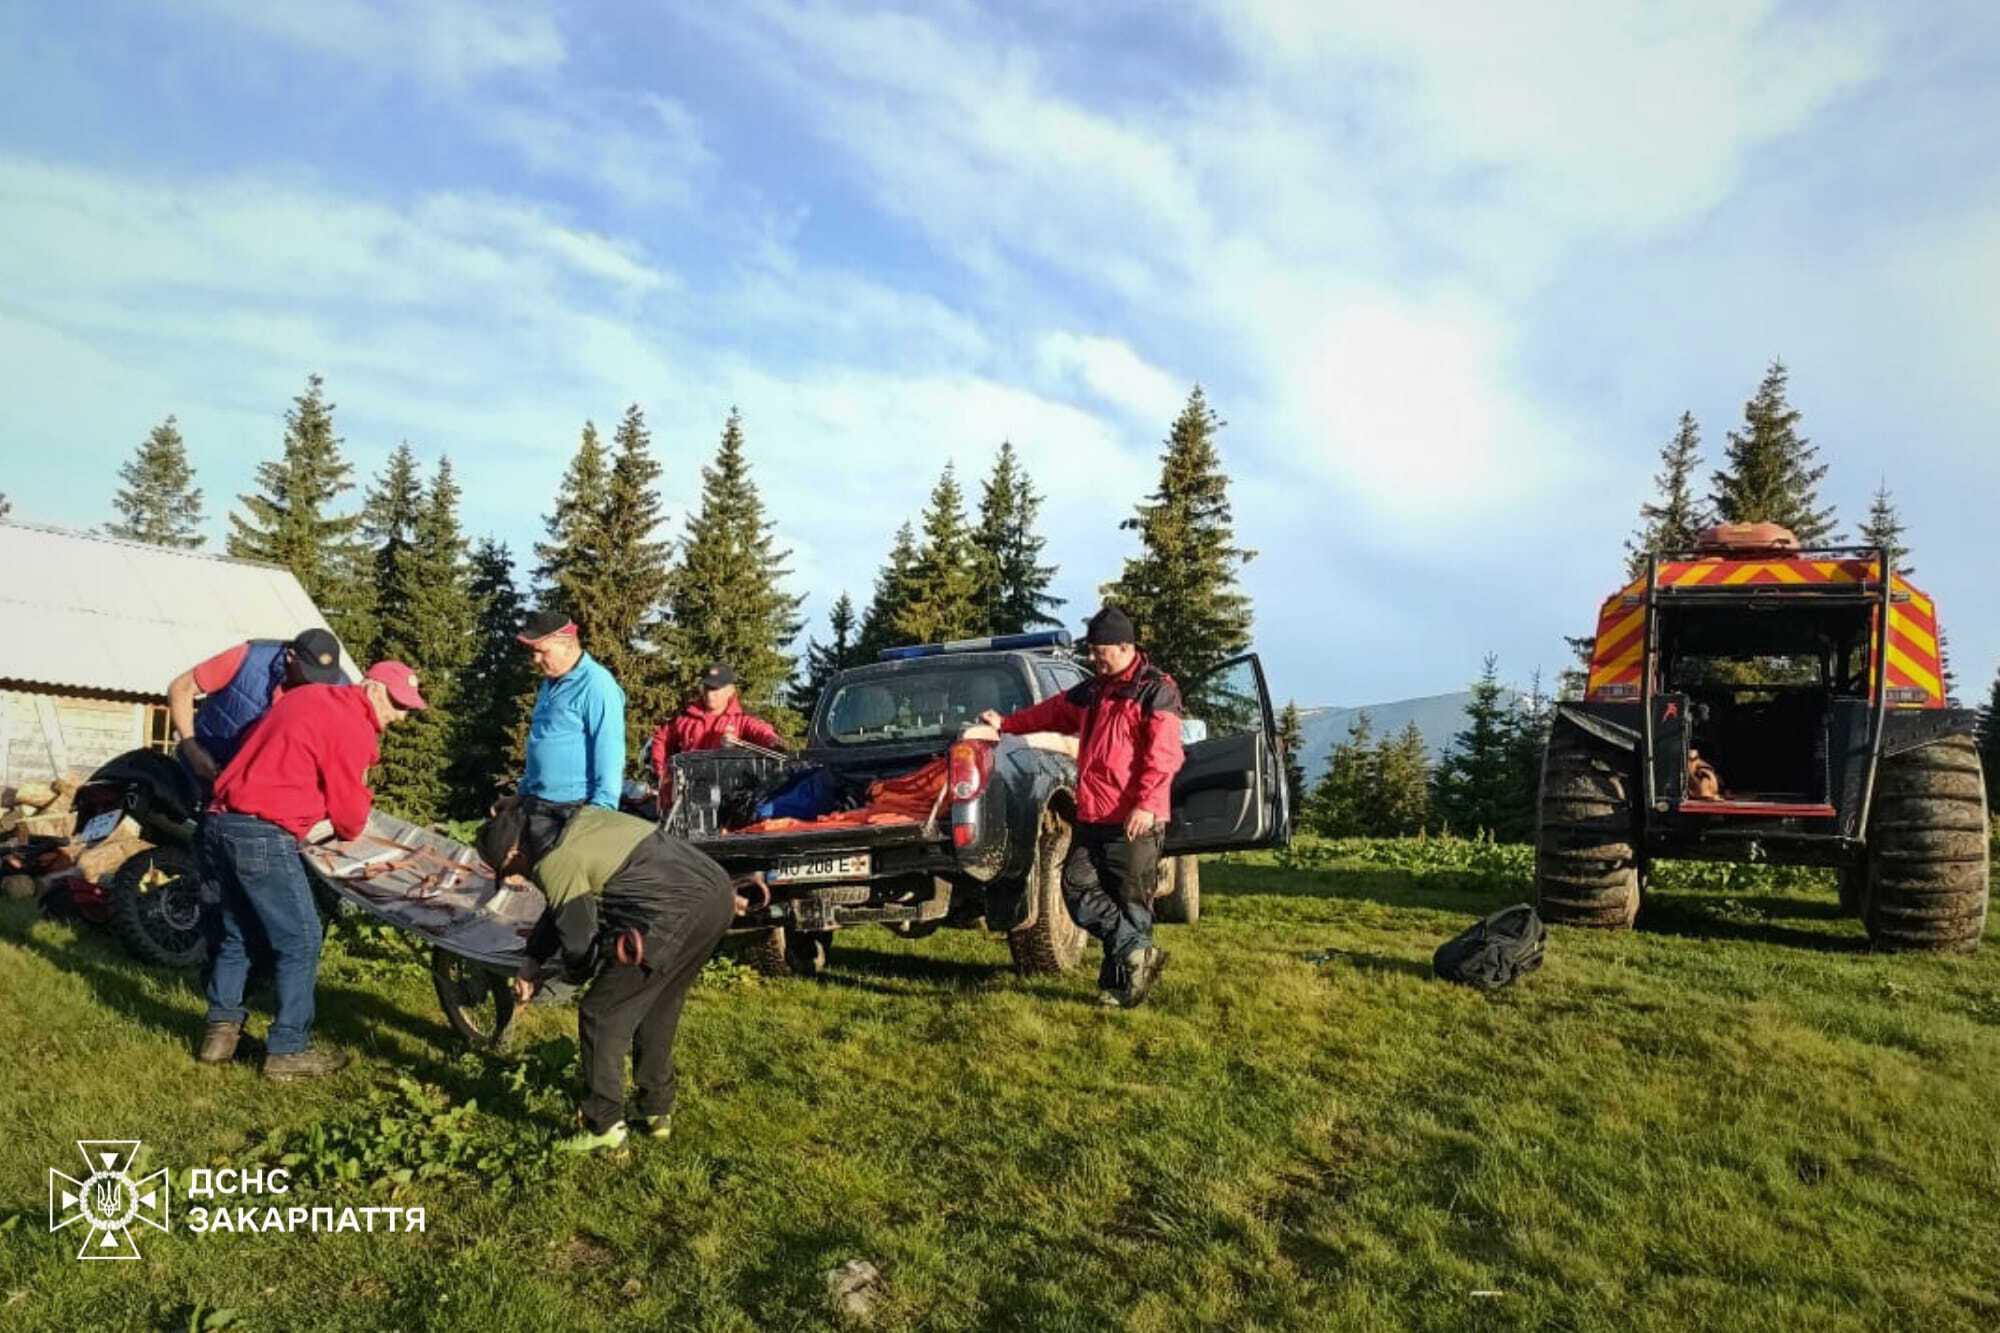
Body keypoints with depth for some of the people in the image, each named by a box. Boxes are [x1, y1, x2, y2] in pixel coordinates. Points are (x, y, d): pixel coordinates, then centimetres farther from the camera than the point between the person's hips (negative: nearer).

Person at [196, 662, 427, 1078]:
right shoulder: (354, 728, -8)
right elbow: (349, 820, -5)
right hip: (263, 836, -9)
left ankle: (221, 1030, 27)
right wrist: (362, 796, 18)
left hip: (220, 822, 9)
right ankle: (288, 1051, 6)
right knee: (301, 941, 1)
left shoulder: (306, 696, 17)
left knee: (237, 932, 22)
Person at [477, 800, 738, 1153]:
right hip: (717, 892, 9)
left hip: (676, 919, -9)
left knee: (601, 1015, 7)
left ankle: (604, 1126, 15)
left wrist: (535, 970, 18)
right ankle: (657, 1112, 35)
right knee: (658, 1011, 25)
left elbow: (580, 946, -2)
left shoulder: (553, 865, -6)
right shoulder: (584, 816, 18)